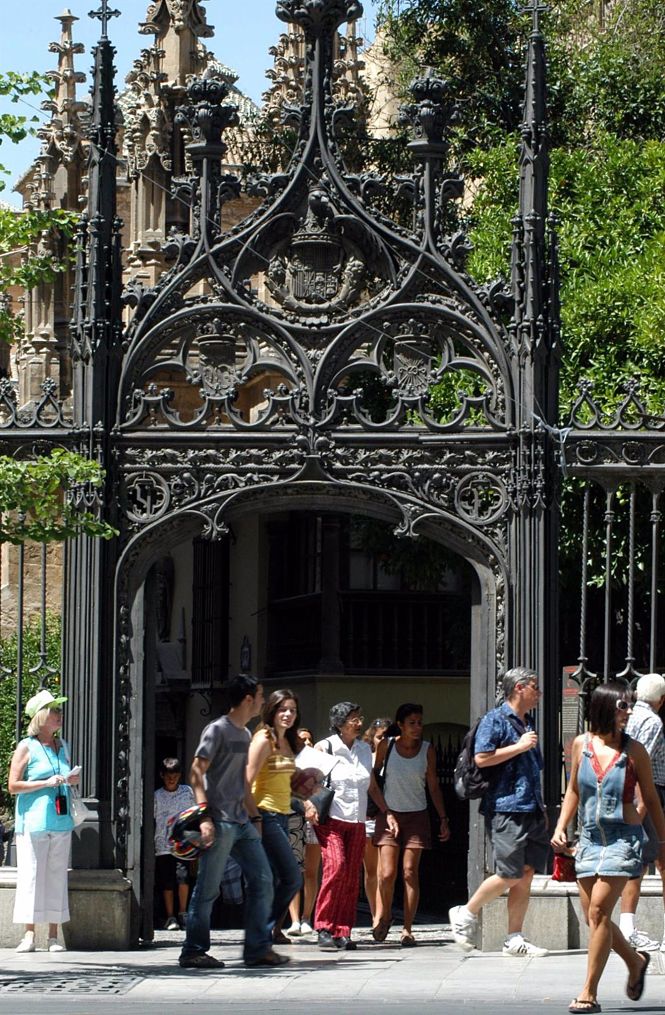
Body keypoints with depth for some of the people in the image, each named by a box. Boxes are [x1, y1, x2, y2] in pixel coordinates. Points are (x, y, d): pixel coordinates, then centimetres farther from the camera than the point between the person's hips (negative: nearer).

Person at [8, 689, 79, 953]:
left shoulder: (63, 747, 16)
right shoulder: (26, 748, -1)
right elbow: (13, 786, -6)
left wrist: (72, 781, 6)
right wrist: (46, 783, -14)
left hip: (60, 820, 5)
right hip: (33, 820, -5)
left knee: (57, 875, 2)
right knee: (31, 875, -7)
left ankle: (53, 935, 5)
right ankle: (29, 934, -4)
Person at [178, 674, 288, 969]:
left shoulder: (245, 734, 18)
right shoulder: (217, 730, -8)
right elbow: (196, 774, -13)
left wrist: (255, 816, 22)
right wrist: (204, 815, -21)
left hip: (242, 822, 9)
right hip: (220, 823, -9)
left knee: (262, 881, 5)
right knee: (208, 889, -4)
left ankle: (257, 949, 9)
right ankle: (193, 952, 2)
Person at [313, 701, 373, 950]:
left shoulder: (365, 749, 14)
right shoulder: (325, 747, -2)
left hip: (356, 821, 5)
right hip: (331, 818, -5)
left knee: (352, 877, 0)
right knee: (336, 867, -19)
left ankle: (342, 932, 4)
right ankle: (324, 928, -14)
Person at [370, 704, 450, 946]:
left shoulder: (427, 750, -1)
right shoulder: (386, 745, -4)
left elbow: (433, 787, 6)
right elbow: (371, 778, 4)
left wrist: (443, 819, 3)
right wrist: (383, 810, -2)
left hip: (416, 816, 1)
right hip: (389, 814, -1)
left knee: (410, 873, -3)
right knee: (387, 873, -10)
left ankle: (407, 928, 1)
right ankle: (384, 916, 14)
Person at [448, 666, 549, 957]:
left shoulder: (526, 725, 22)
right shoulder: (495, 720, -5)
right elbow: (481, 758, -18)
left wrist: (541, 808, 24)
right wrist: (520, 746, -14)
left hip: (530, 810, 8)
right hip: (506, 809, -8)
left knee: (526, 873, 3)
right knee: (510, 875, -11)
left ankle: (515, 939, 5)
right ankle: (465, 914, 7)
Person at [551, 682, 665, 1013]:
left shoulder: (634, 750, -4)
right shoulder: (581, 744, 3)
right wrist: (560, 827, 5)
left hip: (623, 837, -4)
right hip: (590, 838, 4)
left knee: (598, 912, -13)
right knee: (592, 915, 7)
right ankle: (635, 961, 34)